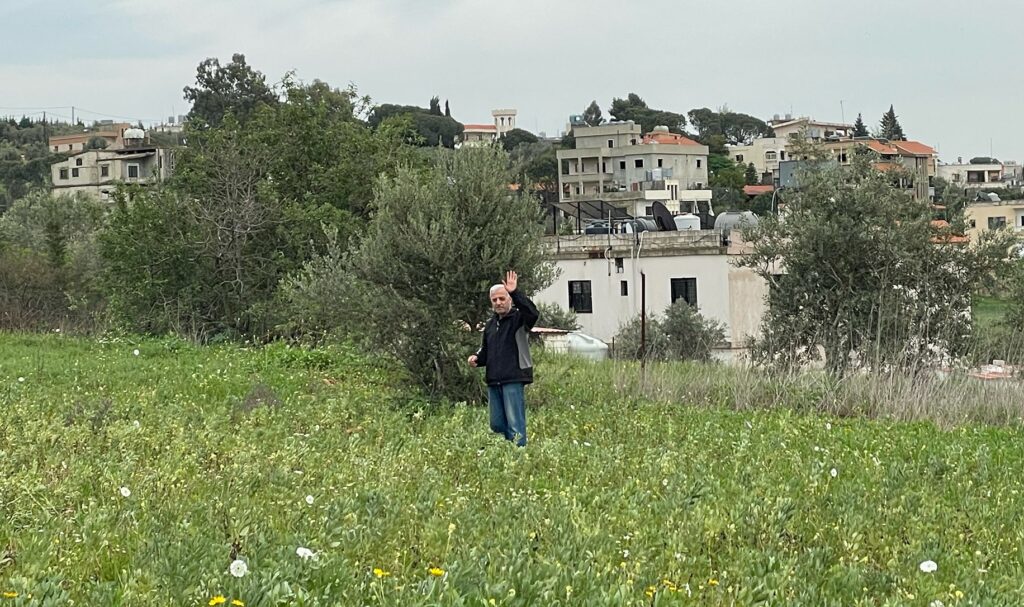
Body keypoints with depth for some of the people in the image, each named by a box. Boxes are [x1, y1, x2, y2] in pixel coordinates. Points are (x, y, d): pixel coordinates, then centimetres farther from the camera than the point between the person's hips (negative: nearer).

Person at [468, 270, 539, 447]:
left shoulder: (519, 319, -3)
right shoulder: (490, 324, 19)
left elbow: (533, 313, -27)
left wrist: (515, 293, -33)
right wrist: (476, 358, 8)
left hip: (513, 380, -8)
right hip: (493, 381, 8)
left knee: (515, 425, -9)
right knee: (497, 424, 11)